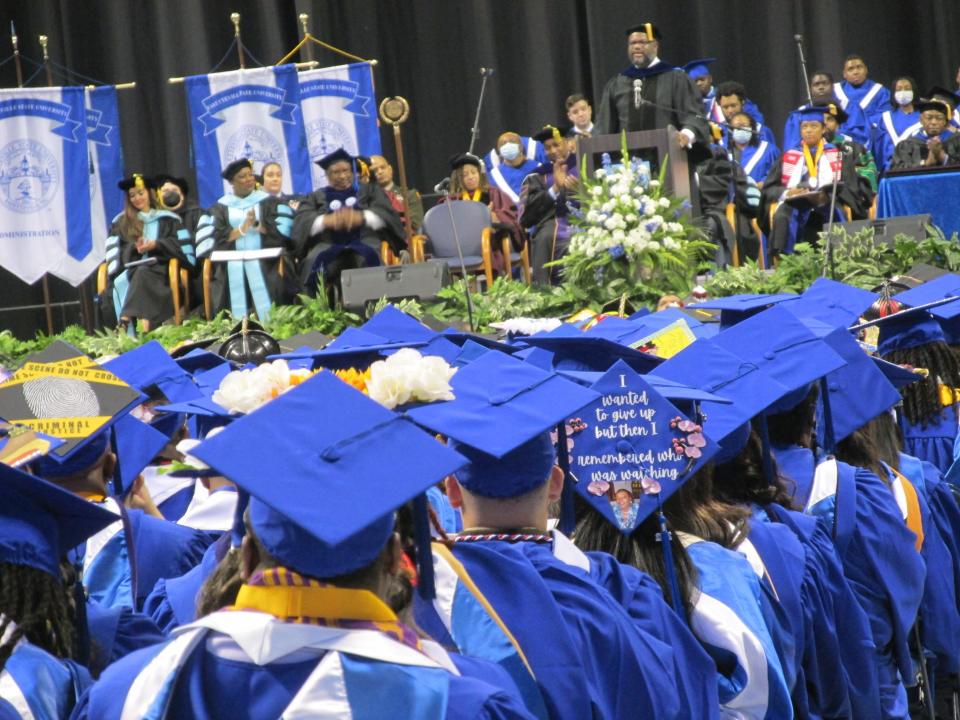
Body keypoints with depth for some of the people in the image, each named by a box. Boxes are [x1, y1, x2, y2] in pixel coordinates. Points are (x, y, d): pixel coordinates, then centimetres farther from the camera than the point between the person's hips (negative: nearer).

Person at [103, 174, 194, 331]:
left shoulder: (167, 219, 17)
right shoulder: (121, 222, 22)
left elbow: (182, 245, 6)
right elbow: (115, 251, 11)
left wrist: (156, 244, -6)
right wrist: (134, 247, -8)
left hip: (160, 266, -2)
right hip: (131, 269, 2)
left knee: (142, 273, -38)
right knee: (121, 282, -35)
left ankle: (126, 321, -56)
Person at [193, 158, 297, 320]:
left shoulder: (268, 202, 14)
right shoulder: (220, 207, 15)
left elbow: (284, 228, 0)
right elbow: (216, 237, 0)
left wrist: (258, 225, -13)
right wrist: (242, 229, -12)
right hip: (232, 259, 1)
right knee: (233, 272, -27)